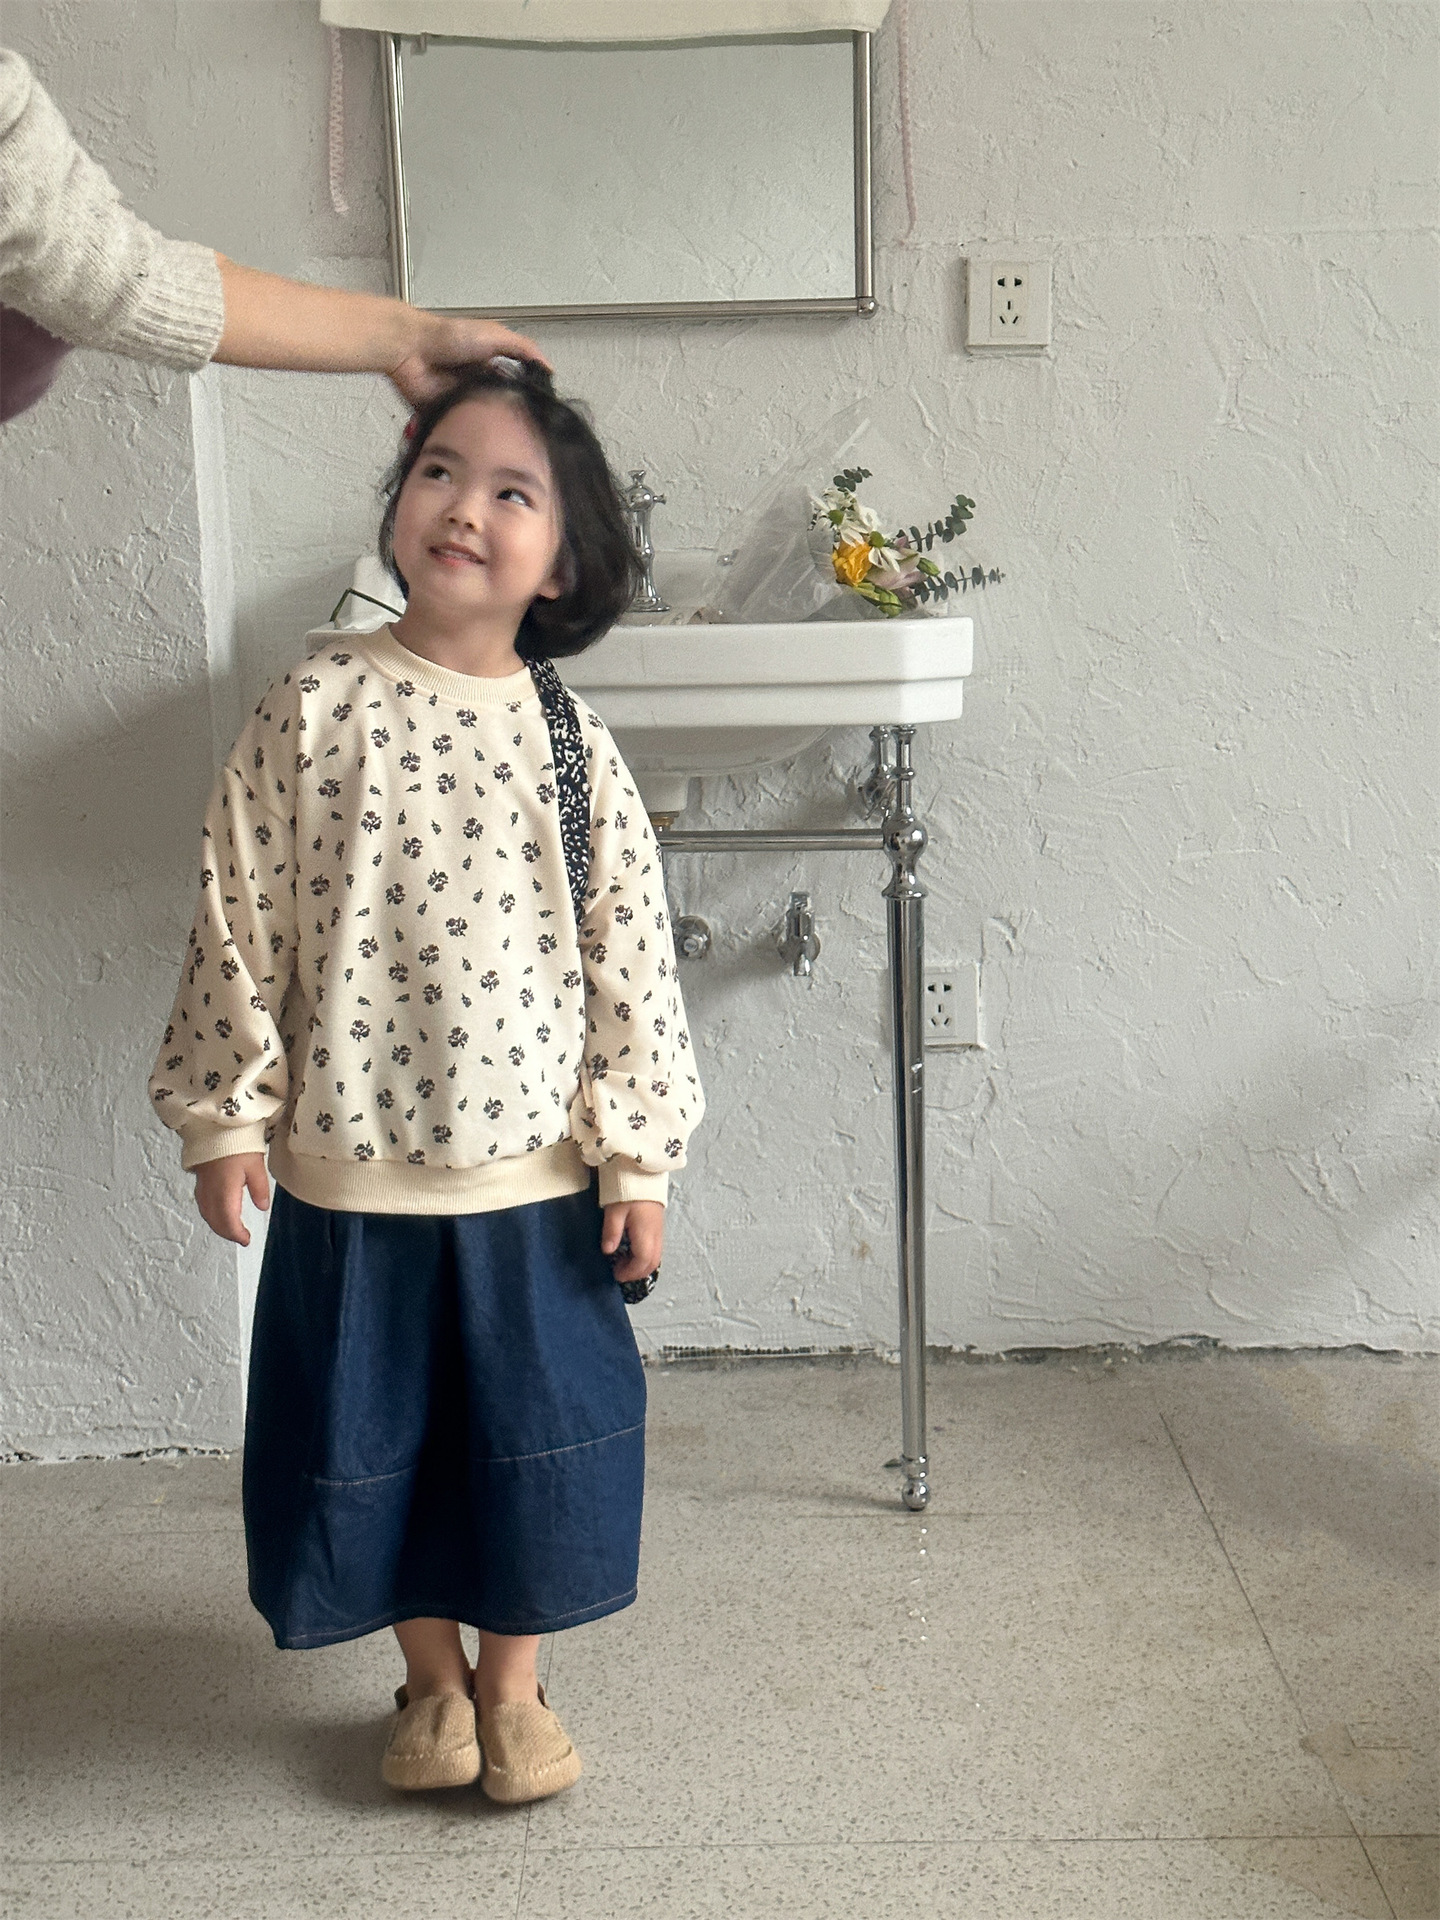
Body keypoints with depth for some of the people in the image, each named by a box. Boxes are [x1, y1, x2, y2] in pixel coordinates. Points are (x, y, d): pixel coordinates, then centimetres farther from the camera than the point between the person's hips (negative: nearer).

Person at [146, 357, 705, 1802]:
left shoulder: (570, 743, -3)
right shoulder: (313, 711, -6)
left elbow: (629, 951, -1)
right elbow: (239, 922, -3)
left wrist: (637, 1149, -2)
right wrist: (223, 1114, -3)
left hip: (534, 1174, 1)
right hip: (347, 1175, 0)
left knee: (536, 1437, 12)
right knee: (371, 1439, 14)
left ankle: (511, 1683, 35)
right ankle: (431, 1678, 37)